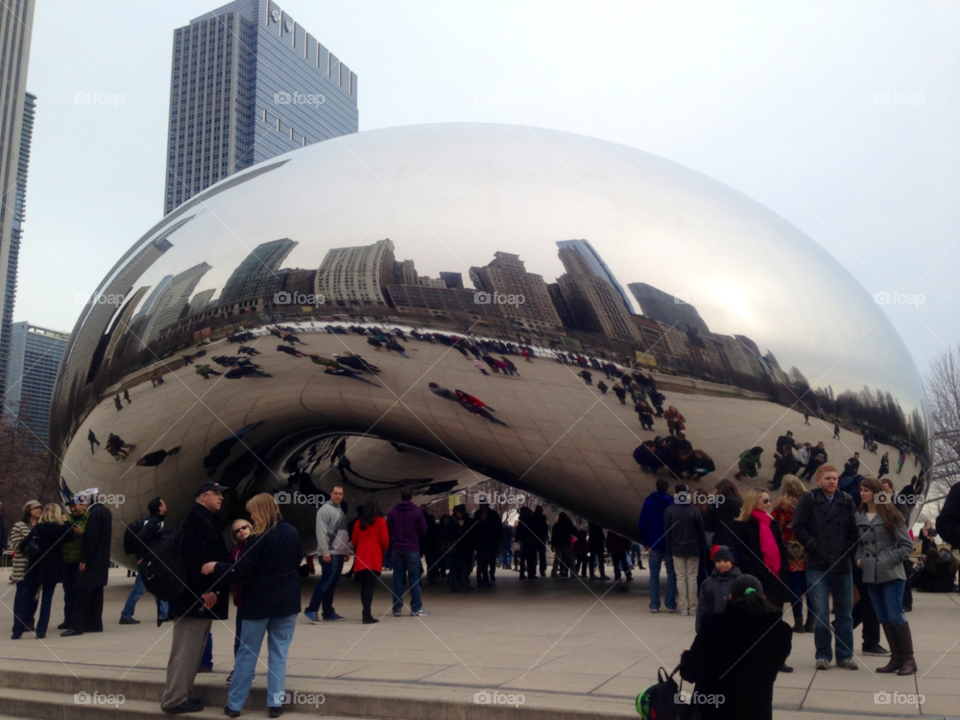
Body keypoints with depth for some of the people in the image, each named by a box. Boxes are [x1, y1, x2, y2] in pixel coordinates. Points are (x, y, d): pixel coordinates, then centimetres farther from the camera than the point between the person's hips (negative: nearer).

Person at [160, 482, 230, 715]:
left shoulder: (206, 520, 19)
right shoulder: (196, 519, -13)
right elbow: (195, 557, -23)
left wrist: (211, 589, 18)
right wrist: (205, 589, -25)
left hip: (201, 595, 10)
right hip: (196, 595, -10)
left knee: (193, 648, 14)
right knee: (186, 649, -5)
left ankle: (180, 694, 21)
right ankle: (174, 700, 1)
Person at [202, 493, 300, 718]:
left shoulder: (258, 537, -15)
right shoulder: (293, 533, 3)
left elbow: (241, 572, -15)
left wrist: (215, 567, -5)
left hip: (260, 602, -4)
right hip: (287, 601, 4)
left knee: (247, 653, 8)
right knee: (279, 653, 9)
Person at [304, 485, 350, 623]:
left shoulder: (341, 511, 19)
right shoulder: (325, 509, -8)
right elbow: (321, 532, -16)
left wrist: (347, 549, 17)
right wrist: (324, 551, -22)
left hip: (340, 552, 9)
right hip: (329, 553, -9)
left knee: (333, 583, 9)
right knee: (326, 581, -12)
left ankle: (328, 611, 13)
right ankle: (311, 610, -7)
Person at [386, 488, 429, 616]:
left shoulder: (392, 512, -1)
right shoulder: (417, 512, -6)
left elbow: (388, 531, 1)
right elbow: (423, 530, -3)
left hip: (396, 549, 2)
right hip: (412, 549, -2)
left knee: (398, 578, 6)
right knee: (414, 578, 3)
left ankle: (397, 608, 8)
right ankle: (416, 608, 3)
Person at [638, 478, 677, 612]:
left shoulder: (648, 502, 0)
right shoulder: (672, 502, -5)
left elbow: (642, 523, -1)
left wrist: (645, 541, 5)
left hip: (654, 543, 1)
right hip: (670, 543, -1)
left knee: (654, 573, 7)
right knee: (671, 573, 5)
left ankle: (654, 605, 3)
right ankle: (670, 605, 2)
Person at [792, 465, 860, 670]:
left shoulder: (847, 501, 4)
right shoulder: (808, 500, -4)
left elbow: (855, 529, 7)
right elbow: (798, 528, -6)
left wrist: (849, 550, -4)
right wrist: (814, 546, -11)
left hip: (843, 565, 3)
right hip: (817, 565, -3)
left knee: (845, 614, 10)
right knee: (820, 614, 1)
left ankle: (845, 655, 22)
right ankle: (823, 655, 13)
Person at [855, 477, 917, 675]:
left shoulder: (891, 515, -7)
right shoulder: (859, 517, 6)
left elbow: (907, 545, -5)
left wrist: (889, 560, -12)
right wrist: (859, 558, 1)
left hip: (891, 574, -5)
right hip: (870, 575, 5)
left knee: (895, 616, -5)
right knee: (883, 618, 8)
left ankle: (909, 659, 7)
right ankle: (896, 658, 17)